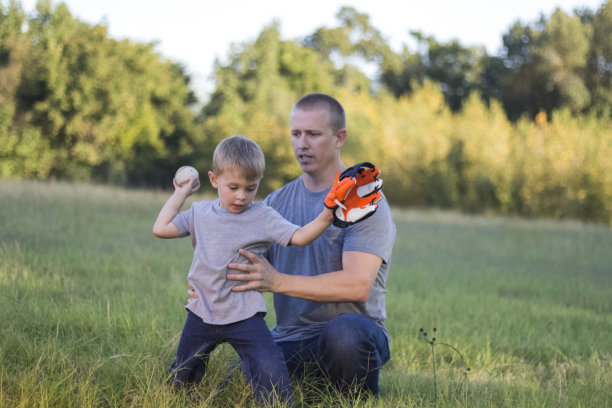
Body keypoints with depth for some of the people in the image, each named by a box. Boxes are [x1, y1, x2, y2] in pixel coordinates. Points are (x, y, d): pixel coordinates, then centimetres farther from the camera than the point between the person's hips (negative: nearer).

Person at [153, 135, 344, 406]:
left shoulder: (262, 218, -6)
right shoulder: (200, 213, 5)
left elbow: (299, 237, -15)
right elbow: (161, 229, 6)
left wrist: (326, 217, -31)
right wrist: (181, 194, 10)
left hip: (244, 315, -4)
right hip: (202, 313, 4)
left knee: (269, 372, -20)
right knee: (181, 379, 16)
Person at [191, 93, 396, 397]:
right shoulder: (276, 202, 13)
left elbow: (358, 285, -20)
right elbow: (244, 265, 12)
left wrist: (277, 282, -30)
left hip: (353, 338, -4)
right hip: (289, 342, 4)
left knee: (345, 329, -39)